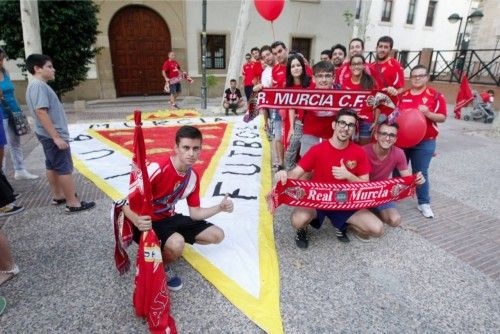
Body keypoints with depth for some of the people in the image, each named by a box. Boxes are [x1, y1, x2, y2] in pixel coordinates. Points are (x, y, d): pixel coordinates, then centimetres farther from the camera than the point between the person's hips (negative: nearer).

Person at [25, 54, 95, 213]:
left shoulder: (37, 85, 13)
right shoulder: (39, 86, -19)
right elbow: (41, 112, -26)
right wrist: (56, 137, -28)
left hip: (48, 135, 10)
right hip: (53, 135, -10)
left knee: (52, 166, 17)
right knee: (65, 169, -6)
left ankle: (58, 196, 30)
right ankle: (73, 203, -1)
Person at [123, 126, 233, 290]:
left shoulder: (193, 177, -6)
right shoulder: (158, 169, -29)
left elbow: (195, 213, 0)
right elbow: (127, 203, -28)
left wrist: (220, 207, -13)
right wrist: (137, 221, -49)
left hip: (169, 218, 7)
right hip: (149, 223, -6)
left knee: (217, 235, 3)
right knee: (177, 244, -37)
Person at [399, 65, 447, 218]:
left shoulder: (436, 95, -3)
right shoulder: (403, 95, 7)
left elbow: (442, 117, -5)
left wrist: (428, 113, -21)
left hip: (424, 142, -3)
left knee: (421, 173, 2)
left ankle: (424, 203, 16)